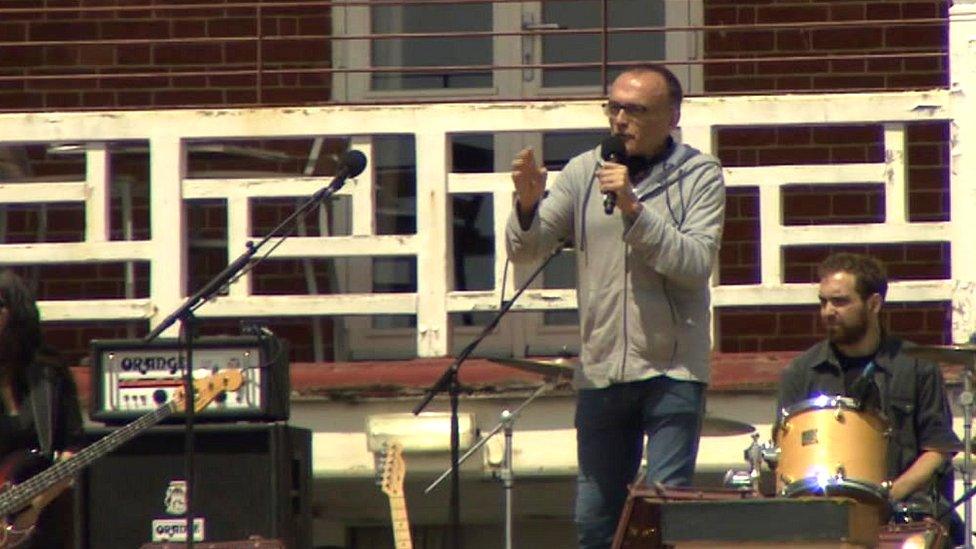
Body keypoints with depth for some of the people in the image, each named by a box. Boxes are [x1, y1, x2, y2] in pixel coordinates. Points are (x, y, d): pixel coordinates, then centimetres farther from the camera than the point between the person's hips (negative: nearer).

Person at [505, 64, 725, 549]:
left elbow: (695, 264, -13)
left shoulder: (699, 176, 0)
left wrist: (634, 208, -20)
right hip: (600, 370, 4)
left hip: (673, 369, -4)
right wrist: (527, 205, -16)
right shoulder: (584, 173, 8)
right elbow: (524, 250, 5)